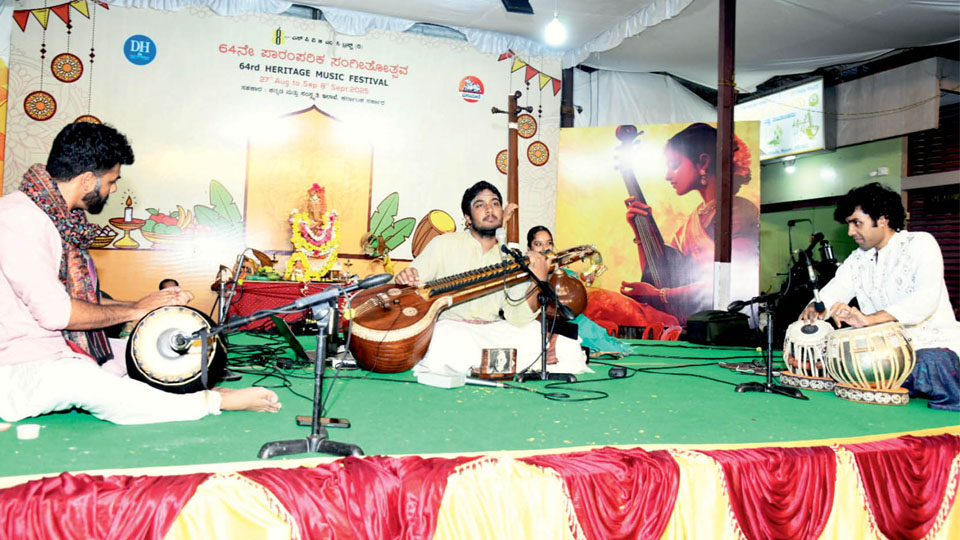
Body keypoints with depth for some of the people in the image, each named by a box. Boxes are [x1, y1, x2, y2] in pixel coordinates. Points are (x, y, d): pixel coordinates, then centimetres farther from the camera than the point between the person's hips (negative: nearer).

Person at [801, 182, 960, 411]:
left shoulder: (920, 244, -6)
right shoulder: (857, 260, 14)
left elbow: (927, 298, -23)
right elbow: (832, 293, 5)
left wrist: (868, 319, -37)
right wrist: (814, 308, -21)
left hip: (932, 344, -5)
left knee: (928, 365, -37)